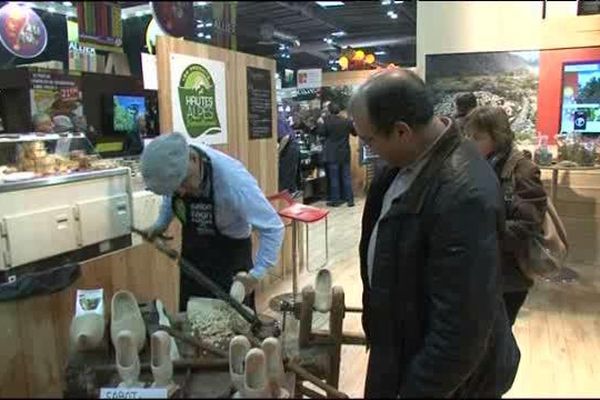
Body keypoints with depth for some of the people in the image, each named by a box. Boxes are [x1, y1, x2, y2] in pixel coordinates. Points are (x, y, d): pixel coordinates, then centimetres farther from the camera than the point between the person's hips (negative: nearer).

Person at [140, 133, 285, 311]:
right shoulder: (171, 168, -19)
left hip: (230, 253, -4)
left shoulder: (233, 180, -35)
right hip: (192, 251, 5)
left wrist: (256, 275, -32)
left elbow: (273, 228, -28)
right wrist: (160, 225, -6)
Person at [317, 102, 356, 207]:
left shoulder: (327, 121, -11)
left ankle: (335, 200, 6)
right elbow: (355, 132, 9)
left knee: (334, 177, 3)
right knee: (346, 177, 8)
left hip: (332, 154, -2)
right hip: (345, 154, 3)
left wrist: (321, 123, 7)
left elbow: (321, 132, -6)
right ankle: (350, 199, 10)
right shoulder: (347, 121, -2)